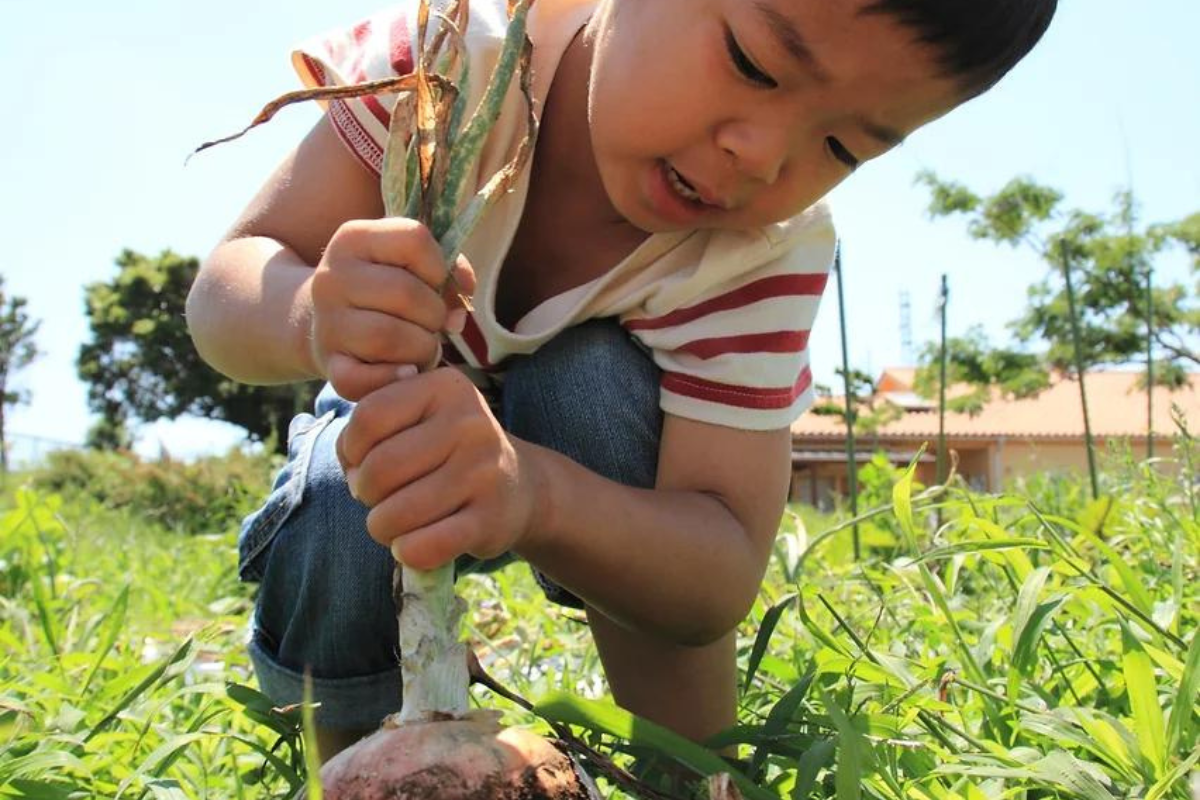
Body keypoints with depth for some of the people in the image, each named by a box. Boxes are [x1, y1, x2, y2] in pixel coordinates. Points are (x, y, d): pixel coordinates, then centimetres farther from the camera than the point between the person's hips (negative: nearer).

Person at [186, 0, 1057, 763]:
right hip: (392, 434, 1)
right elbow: (227, 287, -29)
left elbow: (723, 575, -37)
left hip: (591, 462, 0)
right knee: (338, 533, -32)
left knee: (590, 379, -34)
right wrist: (314, 315, -55)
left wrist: (528, 492, -59)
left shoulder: (767, 255, -31)